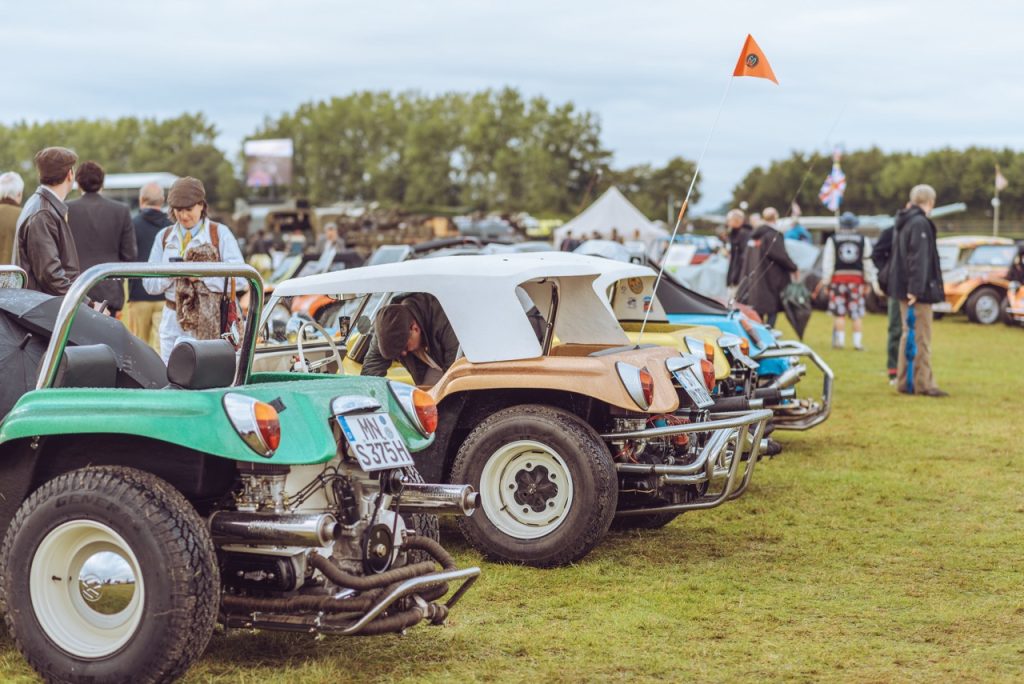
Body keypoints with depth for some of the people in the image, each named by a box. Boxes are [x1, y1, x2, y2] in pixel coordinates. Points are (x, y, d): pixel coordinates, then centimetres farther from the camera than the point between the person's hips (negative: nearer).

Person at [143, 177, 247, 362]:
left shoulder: (220, 234, 4)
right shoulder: (164, 237, 15)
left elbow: (240, 279, -7)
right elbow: (149, 283, 11)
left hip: (211, 324, -4)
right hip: (173, 323, 4)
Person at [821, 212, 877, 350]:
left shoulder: (832, 240, -1)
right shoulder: (863, 240, 3)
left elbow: (827, 262, -3)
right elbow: (868, 262, 6)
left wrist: (826, 281, 0)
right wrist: (868, 281, 14)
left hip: (838, 278, -1)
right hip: (857, 278, 1)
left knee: (839, 313, 3)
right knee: (857, 314, 4)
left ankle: (840, 340, 0)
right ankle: (858, 342, 1)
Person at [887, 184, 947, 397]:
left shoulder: (903, 223, 15)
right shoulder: (920, 224, -16)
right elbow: (919, 259, -22)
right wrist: (915, 289, -26)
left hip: (904, 289, 9)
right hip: (918, 291, -9)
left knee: (908, 335, 14)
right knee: (921, 337, -6)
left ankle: (905, 381, 17)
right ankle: (923, 383, -5)